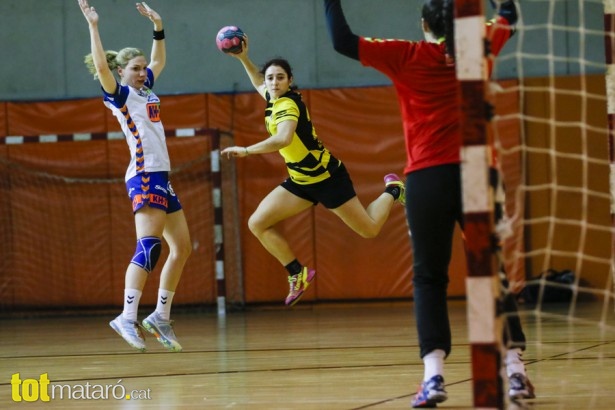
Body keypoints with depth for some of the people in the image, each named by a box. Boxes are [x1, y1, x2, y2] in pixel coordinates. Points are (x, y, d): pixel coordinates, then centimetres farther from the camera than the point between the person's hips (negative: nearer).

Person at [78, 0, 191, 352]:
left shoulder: (145, 91, 19)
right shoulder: (120, 94, -2)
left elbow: (159, 61, 35)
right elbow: (101, 66, -20)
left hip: (161, 178, 9)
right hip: (144, 176, -9)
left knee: (182, 247, 7)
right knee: (149, 246, -20)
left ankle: (161, 317, 11)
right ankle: (128, 318, -27)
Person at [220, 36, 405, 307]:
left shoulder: (288, 105, -25)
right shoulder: (274, 99, 0)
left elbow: (283, 138, -46)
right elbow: (260, 84, 26)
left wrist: (246, 151, -42)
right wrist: (243, 58, 13)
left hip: (328, 178, -8)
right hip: (300, 181, 8)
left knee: (370, 229, 3)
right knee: (258, 224, -6)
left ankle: (392, 191, 33)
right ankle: (298, 274, 6)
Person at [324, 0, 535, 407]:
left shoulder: (407, 56, 0)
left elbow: (343, 41, -3)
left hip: (427, 179, -2)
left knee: (430, 278, 3)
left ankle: (434, 373, -12)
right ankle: (514, 367, -3)